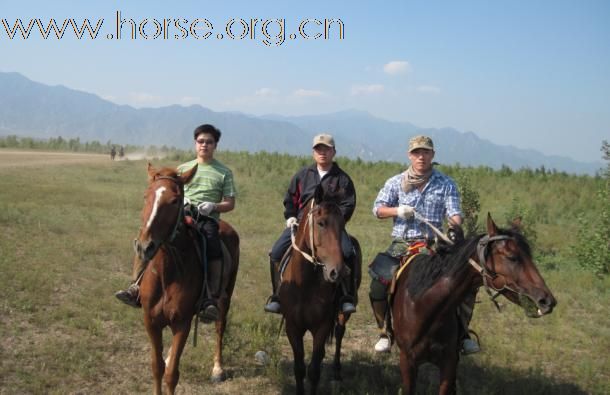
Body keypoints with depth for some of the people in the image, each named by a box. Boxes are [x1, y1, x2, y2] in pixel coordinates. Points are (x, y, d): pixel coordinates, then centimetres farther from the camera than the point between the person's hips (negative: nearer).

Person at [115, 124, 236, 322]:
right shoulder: (183, 169, 21)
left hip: (207, 219, -3)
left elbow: (230, 203, 9)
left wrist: (213, 206, -11)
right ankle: (137, 287, -20)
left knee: (214, 251, -34)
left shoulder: (224, 172, 13)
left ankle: (211, 301, -33)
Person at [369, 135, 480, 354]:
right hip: (402, 243, 0)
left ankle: (463, 334, 4)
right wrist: (397, 210, -14)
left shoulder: (446, 184, 6)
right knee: (378, 285, -13)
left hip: (433, 244, 0)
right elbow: (378, 209, 6)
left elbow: (454, 213, -3)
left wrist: (456, 225, -26)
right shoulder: (396, 182, 8)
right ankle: (384, 333, 7)